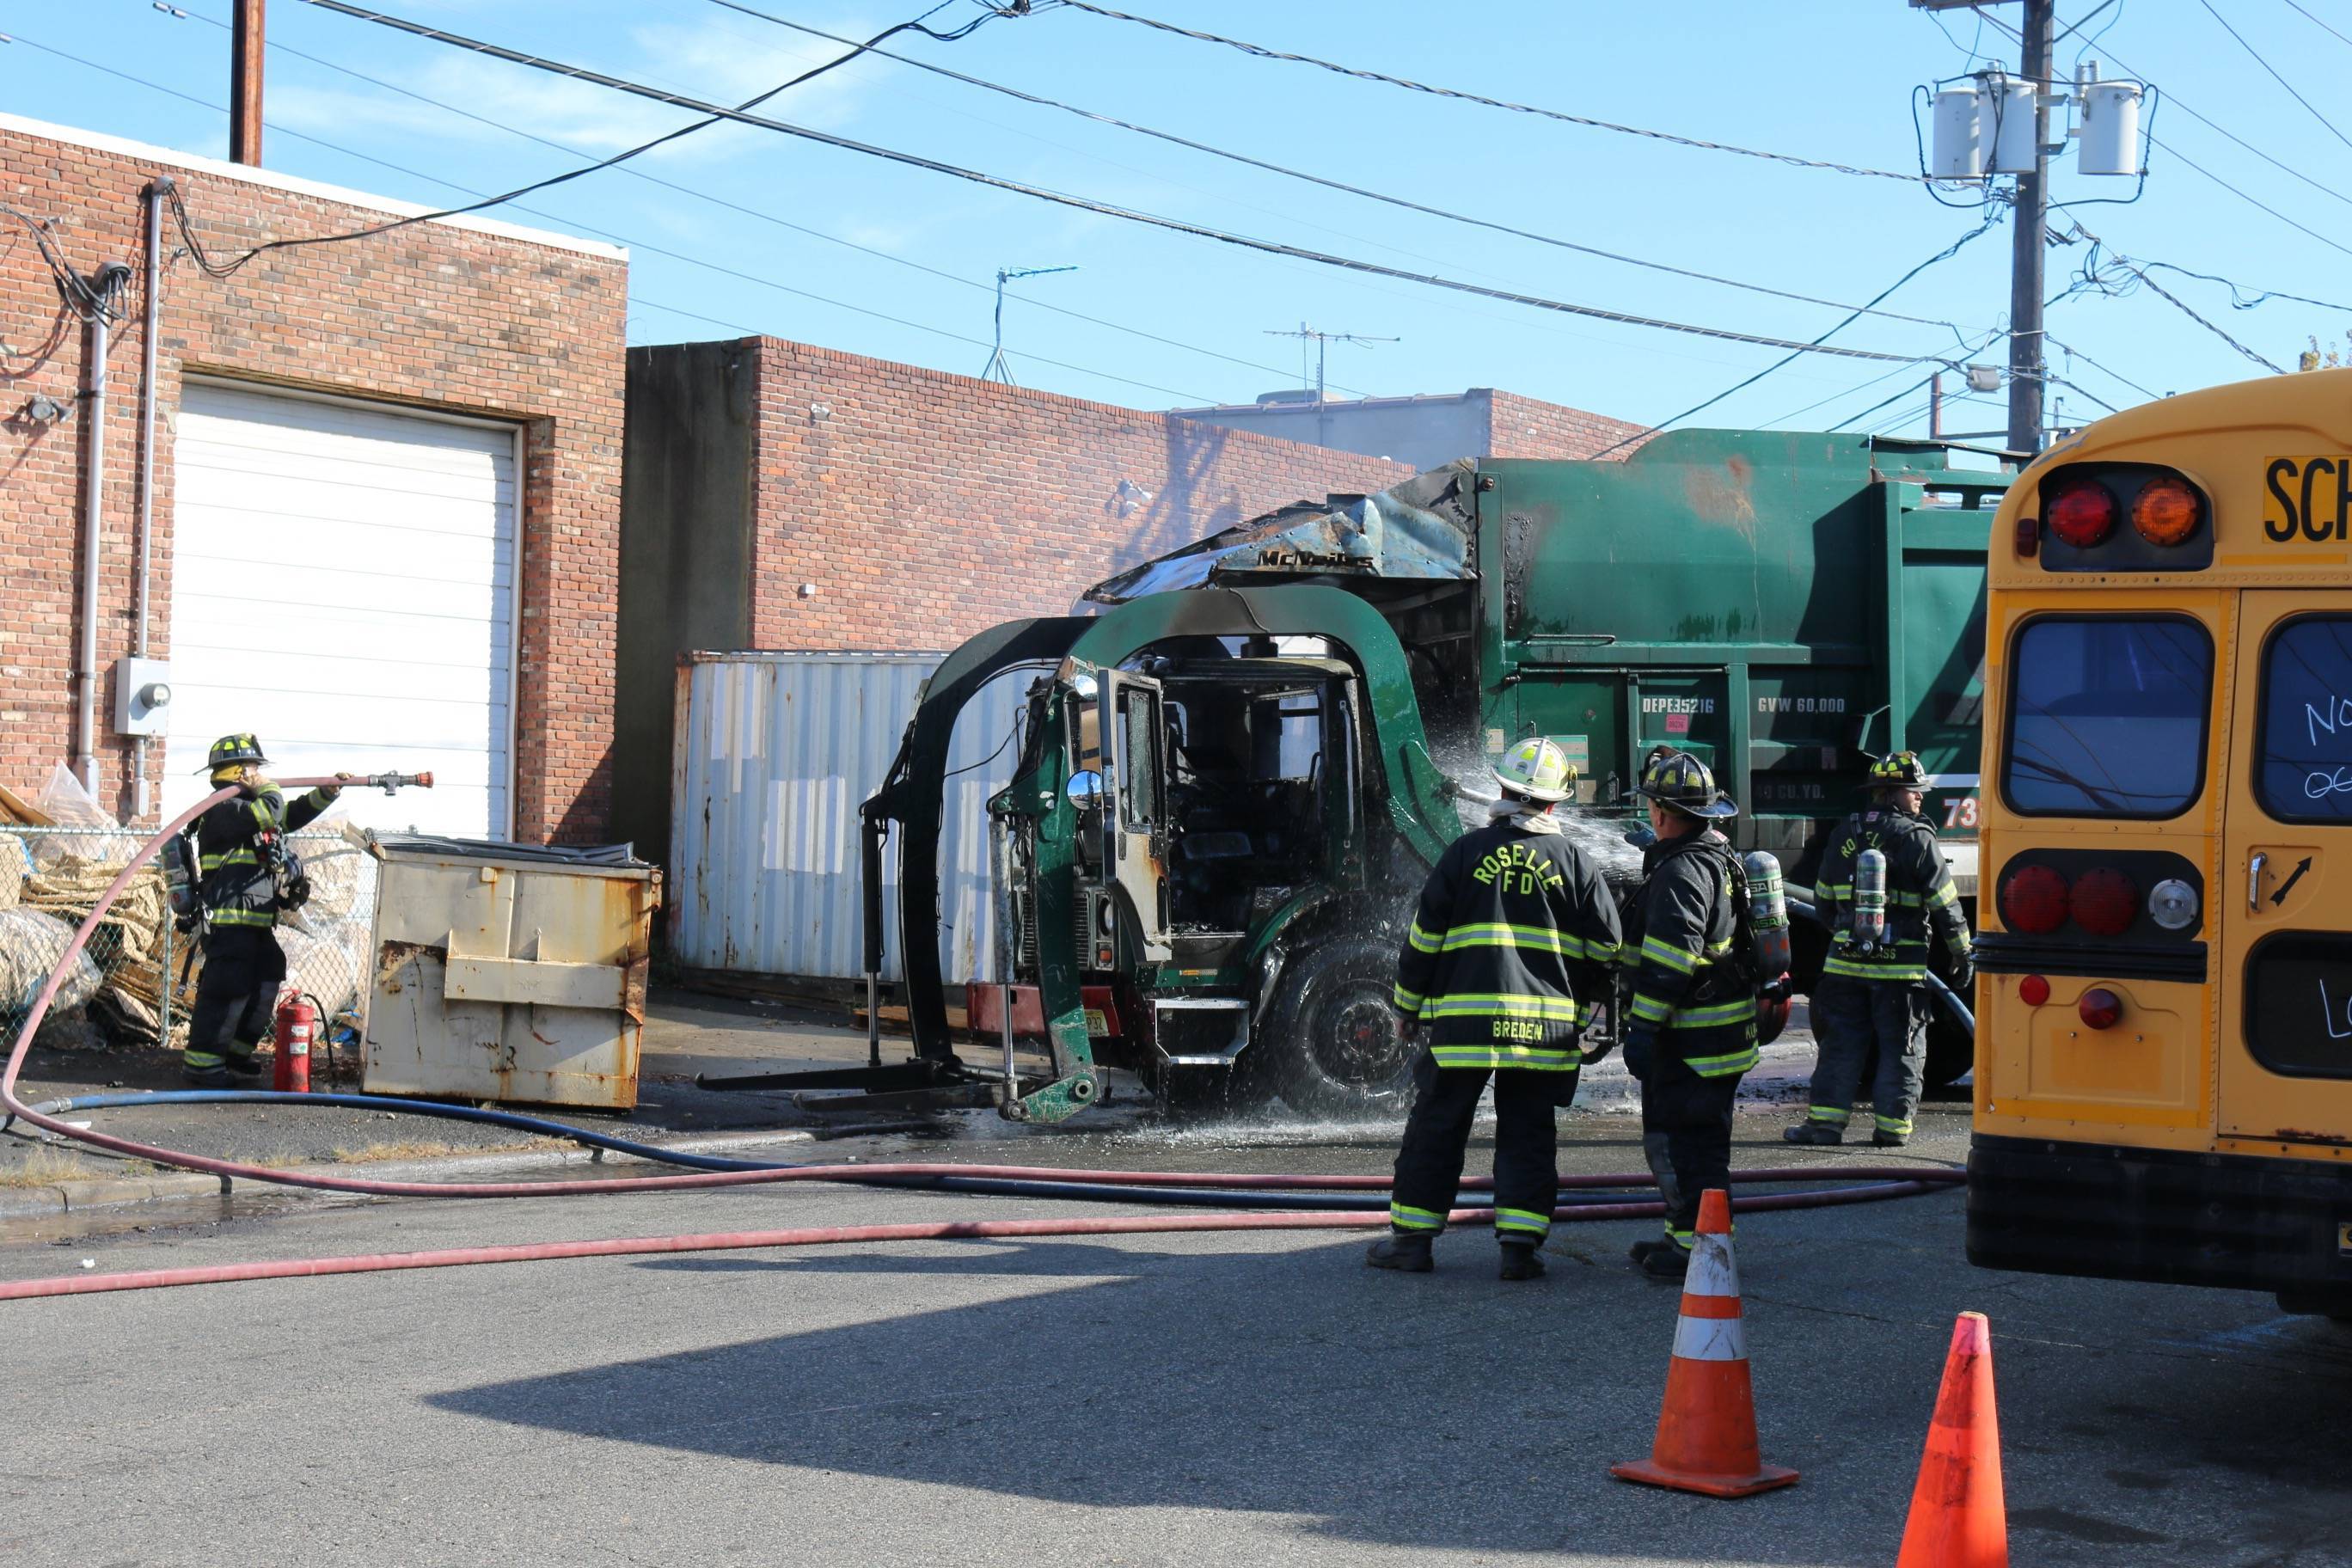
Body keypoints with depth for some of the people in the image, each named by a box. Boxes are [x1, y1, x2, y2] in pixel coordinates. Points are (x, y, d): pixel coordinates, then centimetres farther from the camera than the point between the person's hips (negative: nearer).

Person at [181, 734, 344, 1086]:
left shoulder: (249, 807, 21)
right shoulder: (224, 810, -12)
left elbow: (294, 814, 29)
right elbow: (272, 811, -25)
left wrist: (329, 791, 17)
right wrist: (267, 788, -4)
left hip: (258, 923, 10)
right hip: (229, 921, -10)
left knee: (264, 989, 15)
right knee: (228, 990, -11)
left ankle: (235, 1054, 26)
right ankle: (201, 1063, -6)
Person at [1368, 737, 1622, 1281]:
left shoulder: (1465, 853, 0)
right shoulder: (1573, 862, 4)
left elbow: (1424, 938, 3)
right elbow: (1604, 947, 9)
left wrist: (1410, 1006, 13)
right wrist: (1582, 1008, 24)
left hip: (1465, 1017, -1)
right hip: (1545, 1025, 1)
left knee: (1436, 1128, 8)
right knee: (1528, 1134, 8)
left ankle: (1412, 1237, 12)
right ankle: (1520, 1245, 3)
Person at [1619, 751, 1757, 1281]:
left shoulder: (1682, 869, -18)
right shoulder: (1720, 856, 17)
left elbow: (1668, 960, -24)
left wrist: (1642, 1027, -24)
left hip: (1693, 1038, -11)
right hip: (1719, 1032, 11)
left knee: (1684, 1139, -7)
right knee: (1669, 1135, 18)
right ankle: (1686, 1236, 26)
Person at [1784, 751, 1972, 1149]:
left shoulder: (1844, 834, 9)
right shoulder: (1917, 839, -8)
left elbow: (1823, 900, 17)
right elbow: (1945, 905, -7)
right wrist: (1963, 955, 4)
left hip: (1844, 963, 4)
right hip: (1900, 967, -4)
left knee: (1841, 1043, 9)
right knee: (1901, 1048, 6)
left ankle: (1825, 1120, 5)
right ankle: (1892, 1127, 7)